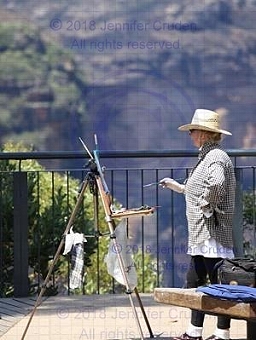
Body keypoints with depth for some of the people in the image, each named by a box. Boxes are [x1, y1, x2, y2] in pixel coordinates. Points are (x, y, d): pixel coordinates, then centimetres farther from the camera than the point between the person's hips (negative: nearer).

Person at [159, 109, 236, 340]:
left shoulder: (216, 157, -14)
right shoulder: (207, 156, 17)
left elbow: (216, 184, -34)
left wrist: (207, 205, -21)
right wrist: (176, 186, 27)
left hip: (214, 234, -11)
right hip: (201, 235, 11)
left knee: (218, 283, -5)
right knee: (194, 282, 13)